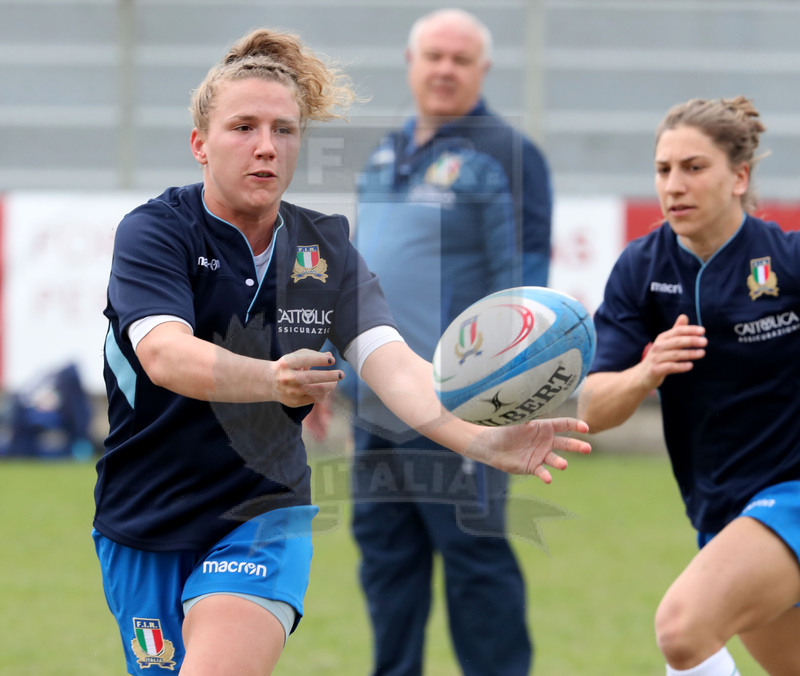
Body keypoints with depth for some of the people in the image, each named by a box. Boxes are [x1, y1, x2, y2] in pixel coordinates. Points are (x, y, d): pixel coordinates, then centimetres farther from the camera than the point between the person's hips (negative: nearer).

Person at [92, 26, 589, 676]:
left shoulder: (326, 250, 1)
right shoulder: (155, 231, -10)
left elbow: (390, 361, -14)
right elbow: (165, 354, -28)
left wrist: (479, 437, -34)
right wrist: (271, 380, -49)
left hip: (264, 517, 1)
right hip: (147, 524, -1)